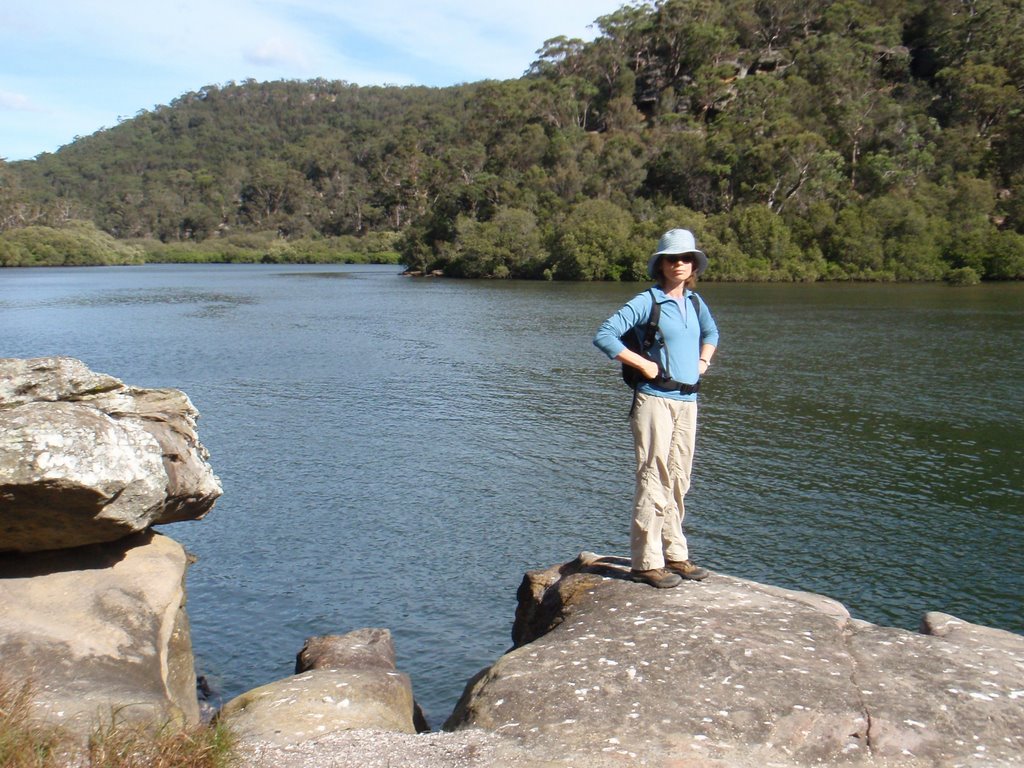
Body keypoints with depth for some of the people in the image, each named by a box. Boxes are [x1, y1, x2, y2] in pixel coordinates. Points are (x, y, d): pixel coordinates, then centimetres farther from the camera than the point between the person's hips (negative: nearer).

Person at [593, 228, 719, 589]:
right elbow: (604, 335, -14)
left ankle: (674, 555, 24)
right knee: (653, 479, -6)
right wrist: (643, 364, -13)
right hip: (655, 400, -7)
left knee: (678, 480, 13)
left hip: (687, 401, 7)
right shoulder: (647, 302, -8)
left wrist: (704, 359, 14)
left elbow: (711, 332, 33)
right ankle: (646, 561, 2)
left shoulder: (695, 302, 12)